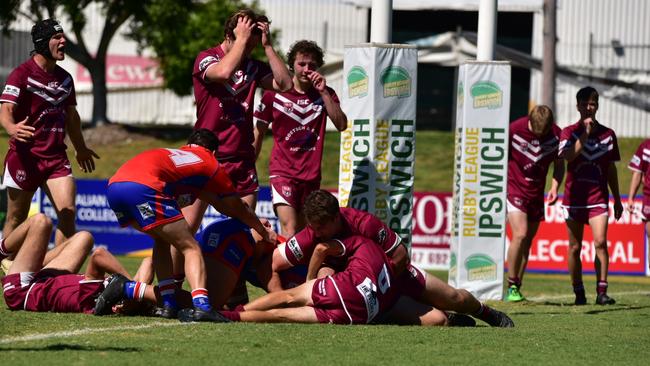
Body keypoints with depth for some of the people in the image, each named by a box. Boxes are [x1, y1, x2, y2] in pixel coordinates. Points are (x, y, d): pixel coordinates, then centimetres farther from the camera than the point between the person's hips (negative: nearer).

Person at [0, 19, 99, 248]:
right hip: (25, 155, -5)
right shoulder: (22, 74, -8)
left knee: (67, 212, -10)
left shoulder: (65, 78, 13)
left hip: (56, 156, 5)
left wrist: (81, 149, 37)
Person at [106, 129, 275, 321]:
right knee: (190, 248, 2)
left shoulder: (176, 153, 38)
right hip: (143, 188, -7)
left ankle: (168, 303, 16)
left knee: (162, 239, 28)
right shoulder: (210, 164, 20)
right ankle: (201, 304, -19)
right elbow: (239, 209, 30)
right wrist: (265, 233, 48)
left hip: (114, 185, 7)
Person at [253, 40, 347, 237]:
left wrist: (323, 92, -16)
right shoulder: (274, 94, -1)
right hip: (282, 171, -3)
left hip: (311, 175, 4)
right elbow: (259, 133, 6)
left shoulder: (326, 94, 5)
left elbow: (341, 124, -10)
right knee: (289, 231, -19)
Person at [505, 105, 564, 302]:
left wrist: (554, 187, -7)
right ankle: (512, 287, -10)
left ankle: (517, 289, 12)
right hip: (515, 188, -4)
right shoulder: (515, 129, -16)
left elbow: (559, 164, 9)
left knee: (527, 241, 5)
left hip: (537, 193, 4)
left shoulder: (556, 134, -6)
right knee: (520, 235, -18)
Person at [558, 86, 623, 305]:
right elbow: (567, 156, -17)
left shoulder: (608, 134, 9)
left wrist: (617, 200, 17)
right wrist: (585, 133, -19)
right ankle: (578, 293, 13)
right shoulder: (569, 132, 3)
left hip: (598, 197, 0)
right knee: (575, 247, 3)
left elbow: (611, 169, 16)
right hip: (574, 197, 0)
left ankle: (601, 291, -15)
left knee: (600, 242, -14)